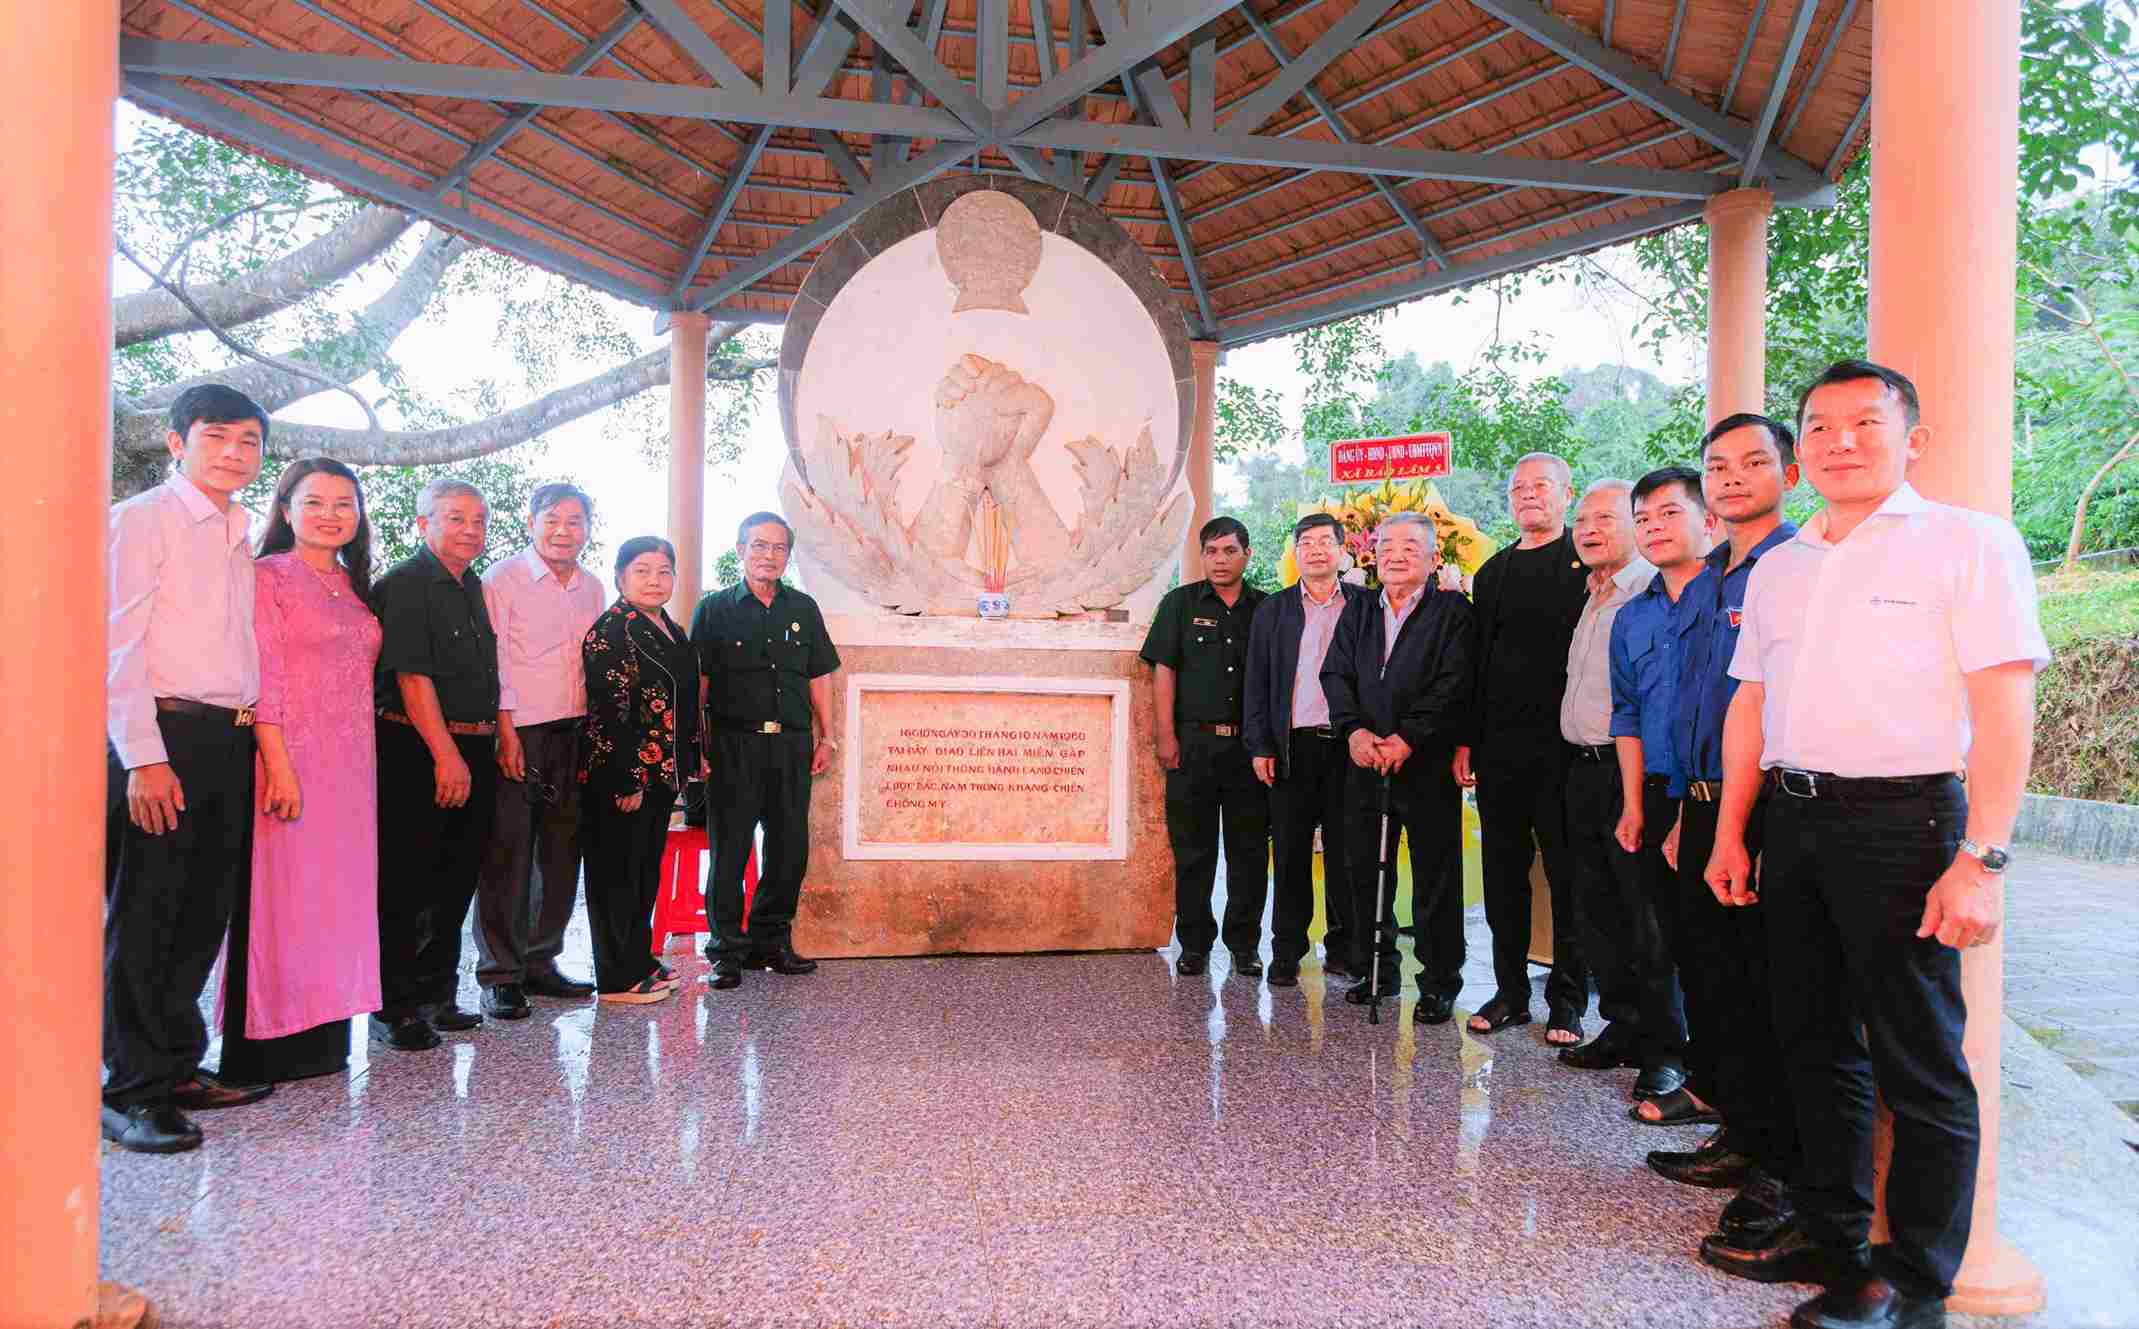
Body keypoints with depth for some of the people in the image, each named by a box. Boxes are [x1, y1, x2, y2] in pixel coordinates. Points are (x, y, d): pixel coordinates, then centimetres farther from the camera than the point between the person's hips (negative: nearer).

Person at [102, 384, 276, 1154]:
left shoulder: (239, 540, 16)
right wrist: (143, 757, -16)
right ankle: (130, 1091, 9)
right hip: (162, 738, -7)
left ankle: (177, 1068, 24)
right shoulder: (142, 520, -4)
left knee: (203, 916, 12)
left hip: (230, 741, 7)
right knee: (141, 918, 0)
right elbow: (118, 647, -11)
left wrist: (257, 738, 10)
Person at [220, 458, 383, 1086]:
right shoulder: (268, 577, -5)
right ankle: (268, 1047, 6)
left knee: (335, 897, 10)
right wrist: (279, 767, -19)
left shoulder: (353, 586, 16)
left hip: (351, 768, 7)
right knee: (282, 898, -3)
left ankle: (321, 1037, 20)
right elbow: (264, 681, -12)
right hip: (292, 761, -7)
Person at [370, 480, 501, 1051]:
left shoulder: (472, 586, 17)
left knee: (455, 882, 12)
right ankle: (393, 1008, 8)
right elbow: (412, 676, -16)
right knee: (405, 886, -2)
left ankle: (435, 996, 23)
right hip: (417, 751, -8)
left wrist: (493, 743, 16)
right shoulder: (405, 584, -8)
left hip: (471, 753, 8)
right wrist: (446, 755, -20)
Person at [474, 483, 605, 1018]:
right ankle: (499, 974, 7)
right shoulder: (503, 579, -4)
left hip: (573, 736, 6)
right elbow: (493, 665, -9)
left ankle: (539, 961, 21)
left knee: (561, 855, 10)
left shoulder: (591, 588, 14)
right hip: (517, 734, -6)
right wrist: (507, 737, -15)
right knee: (507, 857, -2)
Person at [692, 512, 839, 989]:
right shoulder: (715, 608, 3)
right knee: (729, 848, 0)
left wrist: (826, 737, 10)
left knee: (790, 847, 7)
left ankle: (771, 940, 22)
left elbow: (818, 677, 15)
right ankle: (727, 950, 10)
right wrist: (697, 747, -5)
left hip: (792, 743, 4)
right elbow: (698, 683, 0)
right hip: (734, 743, -3)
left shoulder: (803, 609, 13)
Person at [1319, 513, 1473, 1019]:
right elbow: (1336, 674, 7)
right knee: (1366, 873, 11)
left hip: (1427, 764, -5)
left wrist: (1408, 739, -18)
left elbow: (1453, 685, -11)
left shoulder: (1452, 611, -2)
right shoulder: (1358, 611, 14)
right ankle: (1376, 971, 24)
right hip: (1365, 762, 5)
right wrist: (1353, 729, -9)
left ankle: (1439, 984, 12)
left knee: (1435, 878, 1)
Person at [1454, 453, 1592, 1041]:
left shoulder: (1589, 563, -1)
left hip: (1563, 746, -5)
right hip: (1499, 747, 5)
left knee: (1568, 876, 3)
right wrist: (1466, 741, 11)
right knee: (1504, 876, 11)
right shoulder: (1493, 572, 16)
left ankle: (1568, 1000, 14)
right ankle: (1511, 992, 21)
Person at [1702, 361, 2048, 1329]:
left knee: (1918, 1062, 2)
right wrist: (1731, 834, 13)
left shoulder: (1967, 541, -4)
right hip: (1790, 822, 6)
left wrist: (1980, 859, -18)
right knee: (1816, 1042, 15)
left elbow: (2004, 707, -11)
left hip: (1900, 821, -6)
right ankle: (1831, 1238, 29)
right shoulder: (1779, 568, 15)